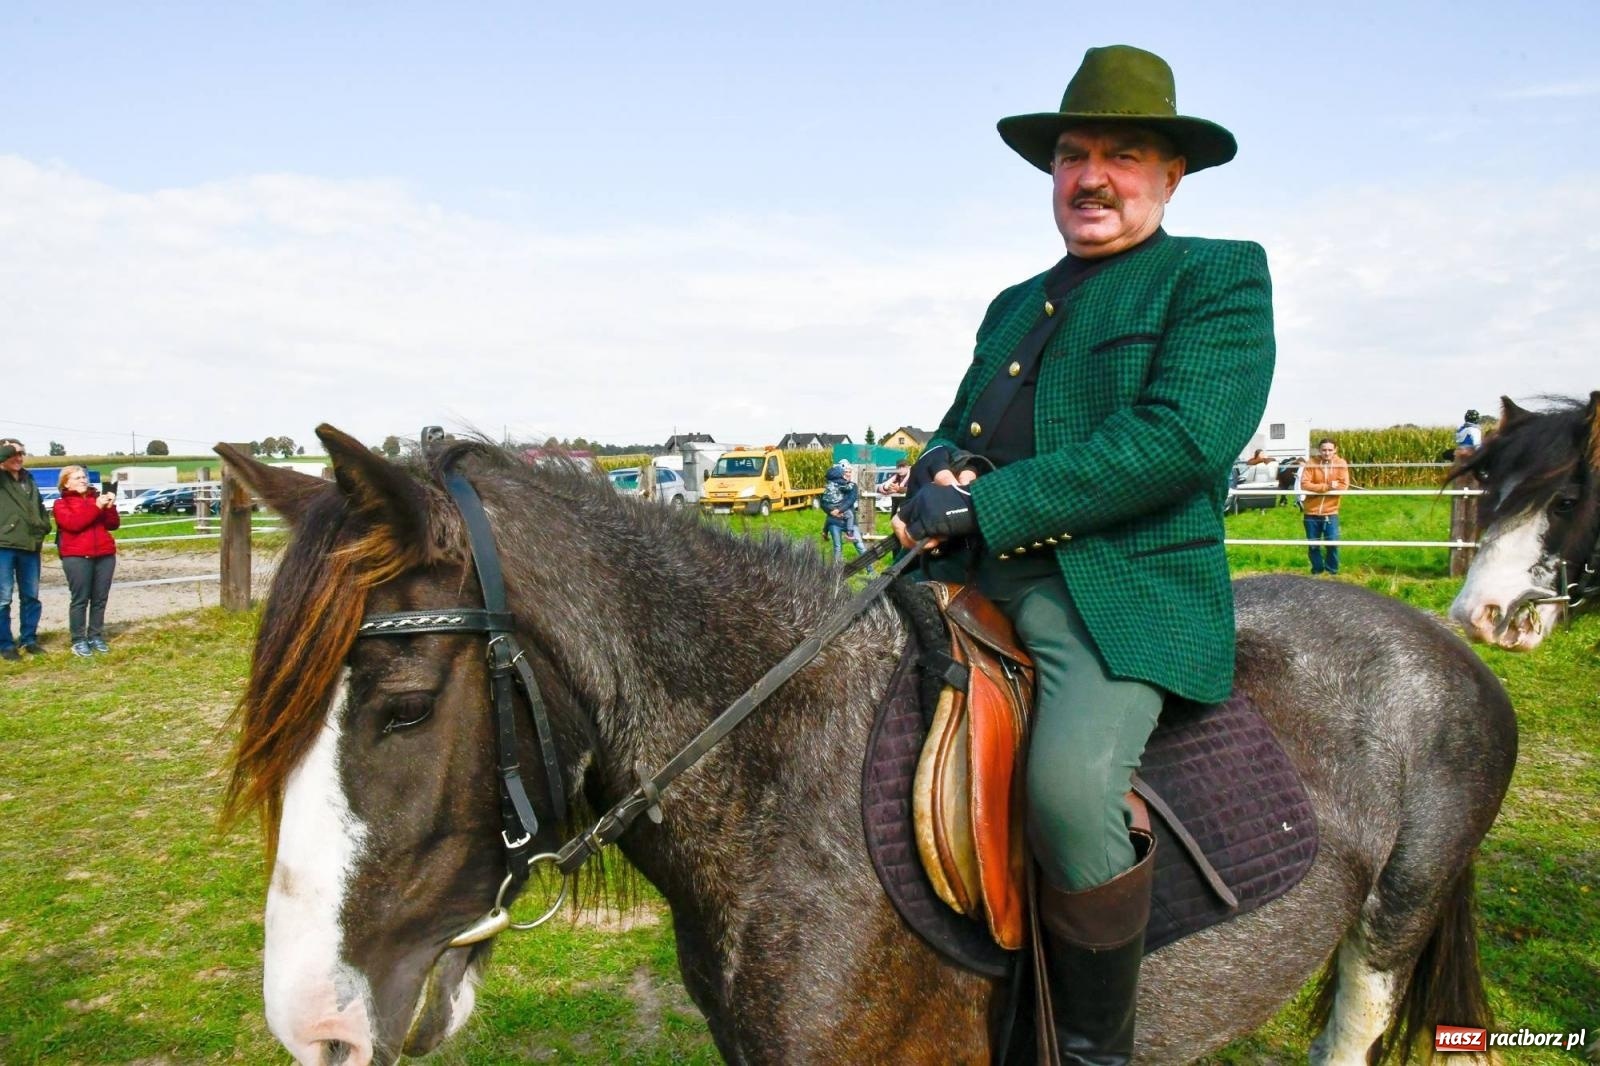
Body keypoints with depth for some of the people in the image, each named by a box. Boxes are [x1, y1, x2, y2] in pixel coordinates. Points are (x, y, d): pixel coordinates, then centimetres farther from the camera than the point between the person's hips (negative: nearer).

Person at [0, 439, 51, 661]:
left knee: (31, 596, 12)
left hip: (30, 545, 6)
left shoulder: (28, 478, 14)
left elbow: (39, 506, 21)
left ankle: (29, 639, 23)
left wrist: (43, 528, 9)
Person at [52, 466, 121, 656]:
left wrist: (110, 507, -8)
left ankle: (96, 636, 13)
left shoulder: (97, 498, 18)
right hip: (77, 557, -4)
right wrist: (96, 507, -17)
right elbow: (73, 523, -13)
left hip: (105, 555, 4)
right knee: (80, 599, -4)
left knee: (100, 599, 5)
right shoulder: (62, 504, 6)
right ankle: (79, 640, 0)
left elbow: (113, 524, 10)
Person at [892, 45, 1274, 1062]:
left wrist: (987, 506, -18)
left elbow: (1184, 438, -15)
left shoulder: (1221, 277, 2)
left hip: (1126, 593, -7)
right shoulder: (1014, 307, 23)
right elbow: (960, 428, 24)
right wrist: (943, 467, -4)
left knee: (1068, 783, -32)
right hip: (974, 583, 8)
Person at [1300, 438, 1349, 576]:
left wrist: (1317, 489, -16)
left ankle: (1332, 571, 13)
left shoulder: (1341, 464, -4)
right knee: (1313, 545, 7)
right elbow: (1304, 485, -15)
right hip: (1312, 512, 1)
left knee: (1333, 543, -5)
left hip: (1331, 513, -1)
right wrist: (1327, 487, -24)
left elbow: (1343, 486, -12)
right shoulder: (1311, 464, -5)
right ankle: (1317, 571, 24)